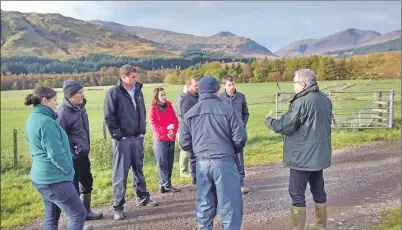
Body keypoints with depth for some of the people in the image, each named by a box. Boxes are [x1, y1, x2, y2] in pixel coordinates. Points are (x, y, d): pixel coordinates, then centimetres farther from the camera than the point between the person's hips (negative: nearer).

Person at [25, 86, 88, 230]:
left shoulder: (33, 118, 9)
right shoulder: (46, 122, -22)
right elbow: (56, 153, -23)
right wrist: (69, 170, -10)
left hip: (41, 177, 10)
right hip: (54, 179, -10)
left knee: (51, 217, 20)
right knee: (79, 214, -1)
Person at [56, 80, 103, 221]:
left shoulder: (80, 107, 5)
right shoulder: (63, 113, -22)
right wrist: (73, 149, -17)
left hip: (83, 154, 9)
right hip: (72, 157, -9)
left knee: (87, 182, 20)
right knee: (74, 187, 4)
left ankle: (86, 212, 38)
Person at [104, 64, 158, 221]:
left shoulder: (138, 91, 8)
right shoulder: (113, 93, -10)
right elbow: (109, 117, -11)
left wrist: (142, 130, 11)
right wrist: (117, 135, -13)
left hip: (137, 137, 6)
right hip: (122, 139, -5)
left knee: (138, 169, 17)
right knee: (120, 173, 0)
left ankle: (143, 198, 31)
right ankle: (118, 207, 9)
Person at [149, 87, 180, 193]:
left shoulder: (169, 106, 11)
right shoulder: (153, 108, -3)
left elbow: (175, 121, 8)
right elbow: (154, 125, -9)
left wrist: (173, 132, -9)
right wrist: (166, 130, -19)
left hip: (171, 139, 5)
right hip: (160, 139, -5)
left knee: (169, 162, 6)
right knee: (162, 163, -5)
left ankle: (162, 185, 14)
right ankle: (167, 185, -1)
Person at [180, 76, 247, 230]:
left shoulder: (190, 113, 6)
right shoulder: (227, 109, -3)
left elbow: (184, 143, 7)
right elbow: (240, 138, -4)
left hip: (201, 163, 4)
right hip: (224, 162, -3)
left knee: (204, 205, 14)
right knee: (229, 204, 6)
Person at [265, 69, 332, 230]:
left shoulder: (302, 102, -21)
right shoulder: (325, 100, 6)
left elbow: (284, 127, -17)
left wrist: (269, 120, 1)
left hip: (303, 156, -8)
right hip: (320, 154, 9)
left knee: (297, 193, 2)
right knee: (318, 189, 18)